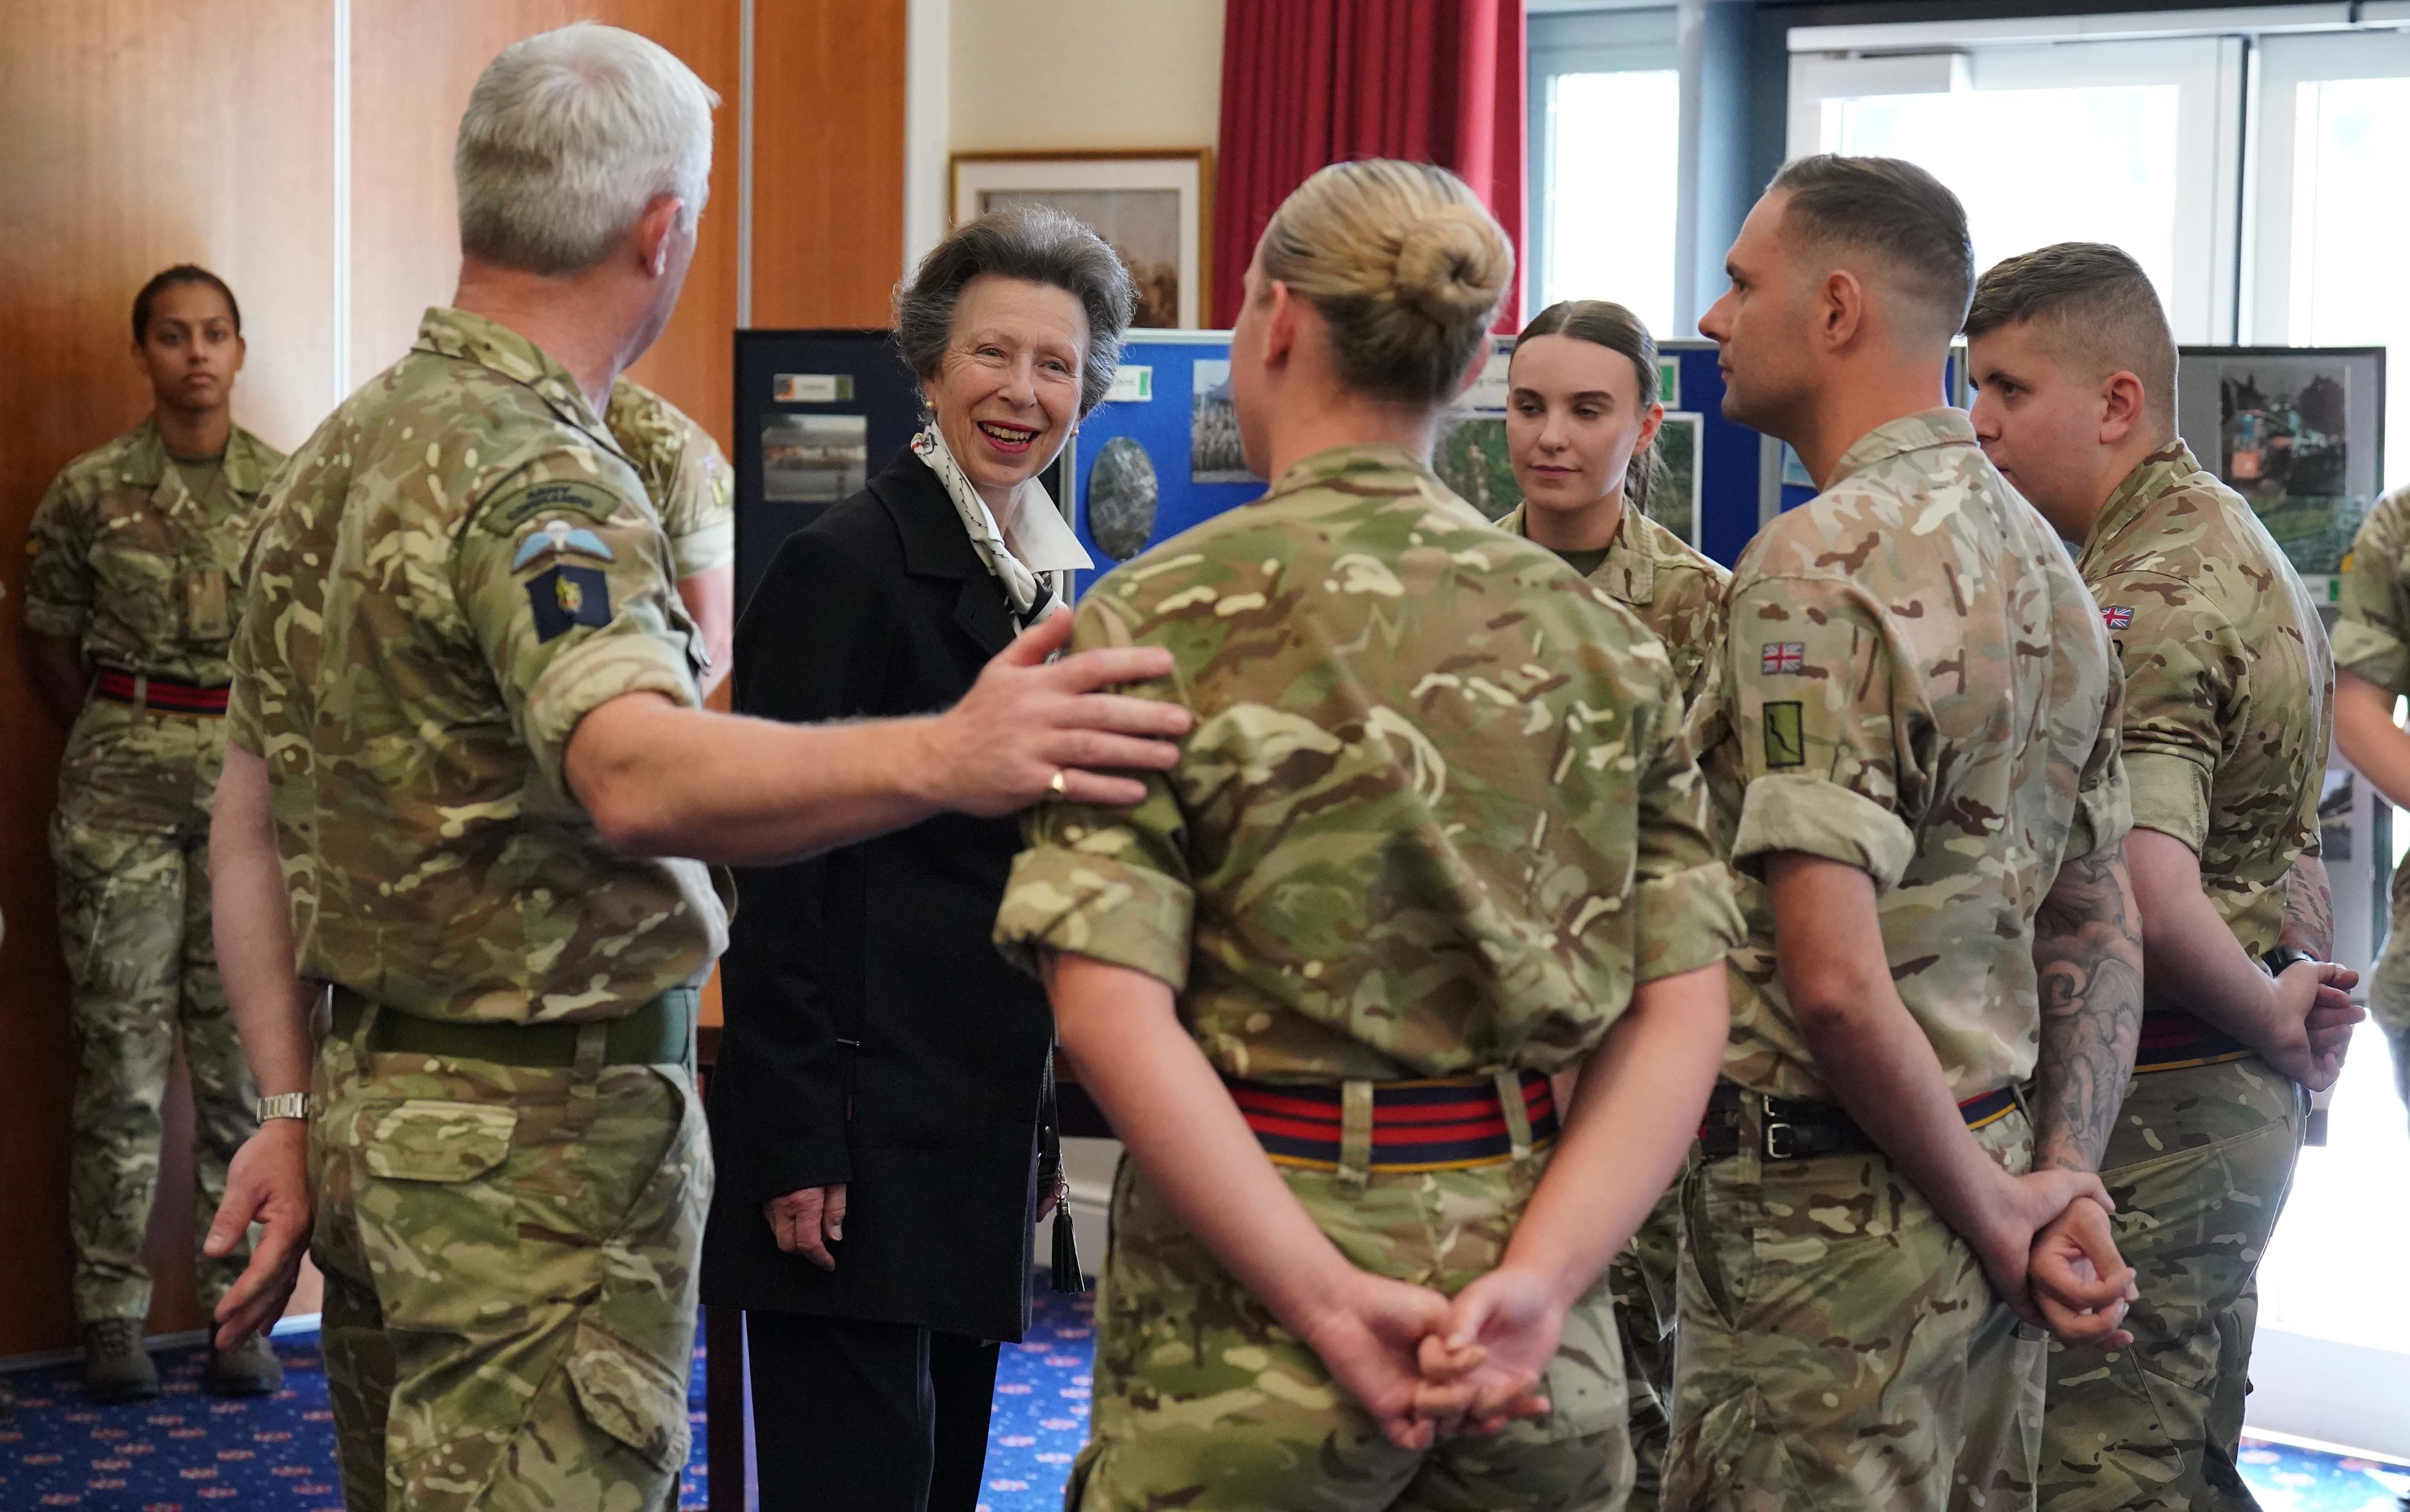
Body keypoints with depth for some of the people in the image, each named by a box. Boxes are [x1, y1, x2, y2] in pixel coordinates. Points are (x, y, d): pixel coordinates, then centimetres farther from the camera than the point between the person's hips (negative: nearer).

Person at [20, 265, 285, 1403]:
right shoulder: (90, 491, 2)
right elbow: (50, 644, 10)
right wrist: (121, 745, 10)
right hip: (121, 787, -1)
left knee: (249, 1049, 2)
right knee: (122, 1045, 0)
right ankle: (112, 1315, 9)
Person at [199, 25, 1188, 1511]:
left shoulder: (341, 453, 11)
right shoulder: (538, 476, -19)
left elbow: (254, 818, 13)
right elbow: (633, 774, -38)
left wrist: (297, 1108, 15)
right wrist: (941, 759, -50)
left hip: (374, 1102, 9)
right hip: (545, 1134, -9)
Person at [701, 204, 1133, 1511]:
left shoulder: (1044, 572, 13)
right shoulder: (847, 563, -12)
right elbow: (777, 873, -15)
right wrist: (796, 1144, -19)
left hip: (982, 1111, 8)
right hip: (863, 1124, -8)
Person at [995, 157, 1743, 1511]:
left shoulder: (1163, 621, -7)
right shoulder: (1603, 636, 4)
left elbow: (1110, 1009, -16)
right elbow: (1682, 1016, -2)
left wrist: (1332, 1301, -15)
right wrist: (1536, 1284, -10)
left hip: (1240, 1343, -3)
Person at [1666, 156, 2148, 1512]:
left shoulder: (1820, 565, -17)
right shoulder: (2043, 558, 10)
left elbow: (1835, 980, -24)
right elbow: (2105, 934, 14)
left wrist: (1995, 1210, -12)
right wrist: (2061, 1186, 11)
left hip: (1830, 1203, -9)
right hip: (1986, 1173, 9)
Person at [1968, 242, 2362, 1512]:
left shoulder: (2143, 601, -20)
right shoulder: (2230, 545, 15)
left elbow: (2146, 899, -32)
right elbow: (2275, 831, 26)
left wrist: (2270, 1022, -16)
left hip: (2153, 1111, -11)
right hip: (2234, 1098, 11)